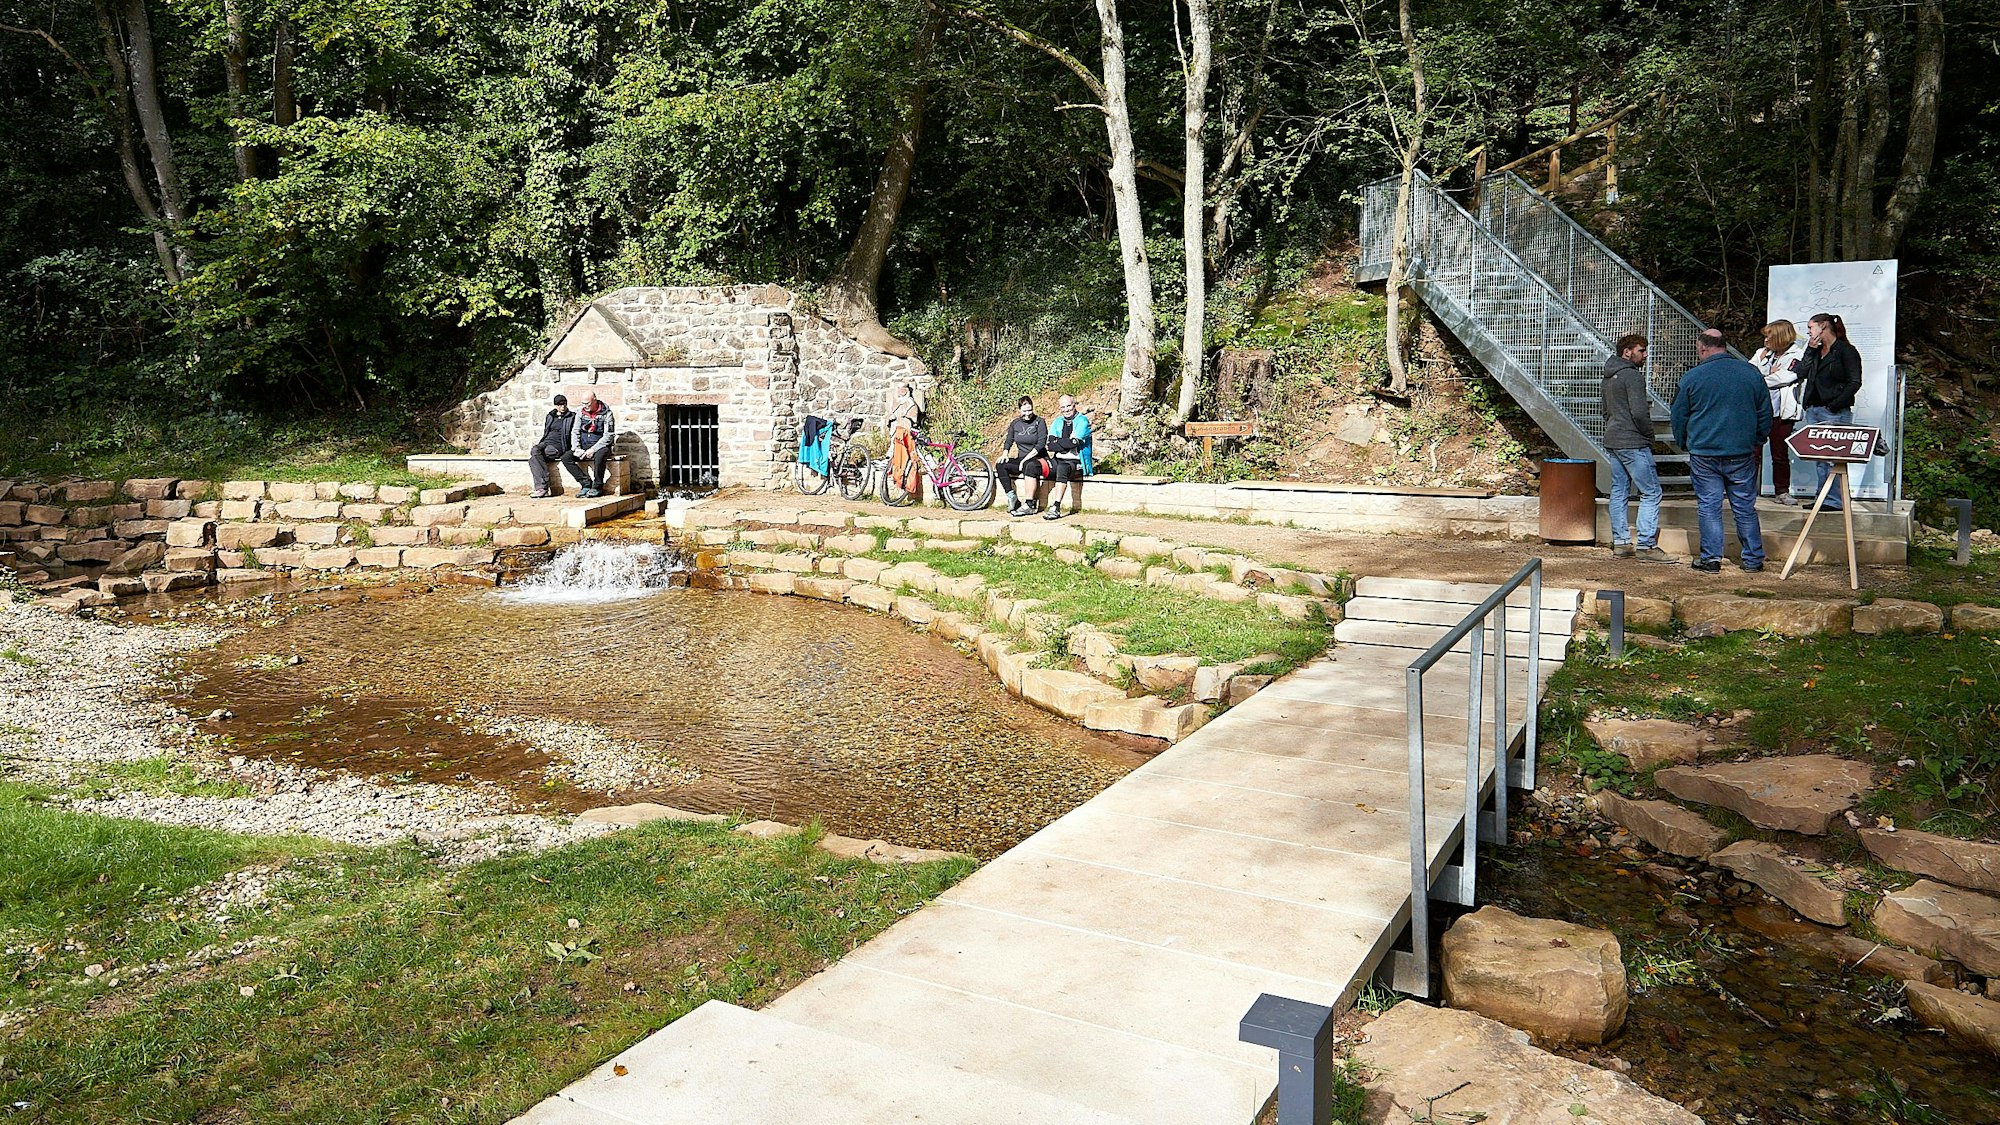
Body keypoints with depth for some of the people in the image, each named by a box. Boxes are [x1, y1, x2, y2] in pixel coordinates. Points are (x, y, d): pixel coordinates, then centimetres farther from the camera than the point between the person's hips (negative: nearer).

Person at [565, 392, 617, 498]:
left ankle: (597, 487, -24)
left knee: (599, 456, -40)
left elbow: (608, 436, -12)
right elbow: (575, 432, 10)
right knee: (566, 458, -19)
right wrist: (577, 449, -8)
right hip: (583, 446, 5)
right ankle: (586, 483, -16)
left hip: (600, 446, -5)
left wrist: (593, 449, -20)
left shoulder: (606, 413, -6)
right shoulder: (581, 413, 9)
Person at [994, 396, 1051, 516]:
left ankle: (1029, 505, -42)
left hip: (1038, 459, -5)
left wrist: (1026, 459, -20)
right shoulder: (1015, 423, 10)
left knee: (1030, 466, -40)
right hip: (1021, 459, 5)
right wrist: (1004, 454, -6)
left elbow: (1041, 444, -13)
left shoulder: (1039, 422, -4)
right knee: (1000, 465, -19)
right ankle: (1012, 497, -20)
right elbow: (1008, 441, 15)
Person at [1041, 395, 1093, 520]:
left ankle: (1056, 508, -41)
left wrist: (1057, 442, -1)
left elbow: (1073, 443, -13)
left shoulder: (1082, 421, 1)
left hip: (1075, 462, -5)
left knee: (1062, 467, -37)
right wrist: (1066, 443, -11)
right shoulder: (1057, 422, 18)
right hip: (1058, 460, 5)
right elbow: (1050, 445, 3)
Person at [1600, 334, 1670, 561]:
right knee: (1651, 492, -6)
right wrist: (1649, 434, -5)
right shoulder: (1632, 375, -14)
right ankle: (1646, 544, -8)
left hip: (1612, 442, 10)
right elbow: (1639, 413, -20)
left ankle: (1620, 542, 13)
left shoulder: (1609, 376, 16)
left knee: (1619, 492, 11)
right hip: (1633, 443, -10)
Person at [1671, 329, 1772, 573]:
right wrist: (1756, 442, 22)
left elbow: (1679, 417, 3)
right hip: (1742, 453, 3)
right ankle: (1753, 558, 15)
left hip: (1704, 454, -2)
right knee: (1745, 507, 10)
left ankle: (1711, 558, 5)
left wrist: (1683, 444, 18)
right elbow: (1765, 414, 11)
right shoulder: (1752, 373, 3)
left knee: (1708, 507, 4)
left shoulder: (1691, 377, -5)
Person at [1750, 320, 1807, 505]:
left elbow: (1784, 378, -13)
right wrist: (1769, 375, -8)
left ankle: (1782, 491, 12)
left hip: (1780, 412, -3)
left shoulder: (1796, 356, -1)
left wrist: (1760, 380, -4)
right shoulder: (1761, 353, 14)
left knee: (1780, 454, 3)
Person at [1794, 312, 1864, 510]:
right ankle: (1825, 499, 12)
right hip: (1813, 410, 7)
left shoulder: (1846, 351, -3)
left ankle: (1833, 501, -4)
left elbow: (1854, 383, -10)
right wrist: (1810, 350, 4)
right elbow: (1802, 373, 7)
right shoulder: (1815, 351, 18)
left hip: (1836, 413, -7)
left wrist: (1835, 405, -15)